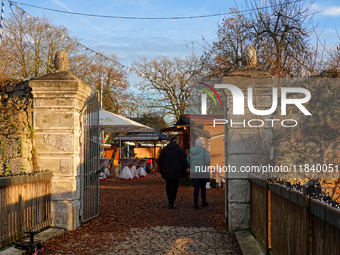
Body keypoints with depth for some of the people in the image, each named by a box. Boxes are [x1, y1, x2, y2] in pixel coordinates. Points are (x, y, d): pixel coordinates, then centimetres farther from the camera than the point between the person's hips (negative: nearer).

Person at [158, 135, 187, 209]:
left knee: (168, 186, 18)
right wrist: (184, 172, 5)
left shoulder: (164, 149, 7)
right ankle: (171, 204, -4)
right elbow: (184, 162, -4)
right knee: (174, 187, 0)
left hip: (166, 172, 3)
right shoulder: (180, 150, -3)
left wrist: (161, 171, 16)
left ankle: (170, 200, 23)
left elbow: (160, 161, 8)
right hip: (176, 172, -3)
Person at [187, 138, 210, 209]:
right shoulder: (204, 151, -9)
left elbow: (189, 162, 4)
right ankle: (204, 202, 29)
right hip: (203, 172, -2)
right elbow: (207, 162, -12)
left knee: (196, 188, 3)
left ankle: (195, 203, -13)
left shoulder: (191, 151, 0)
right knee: (203, 187, 15)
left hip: (193, 172, 2)